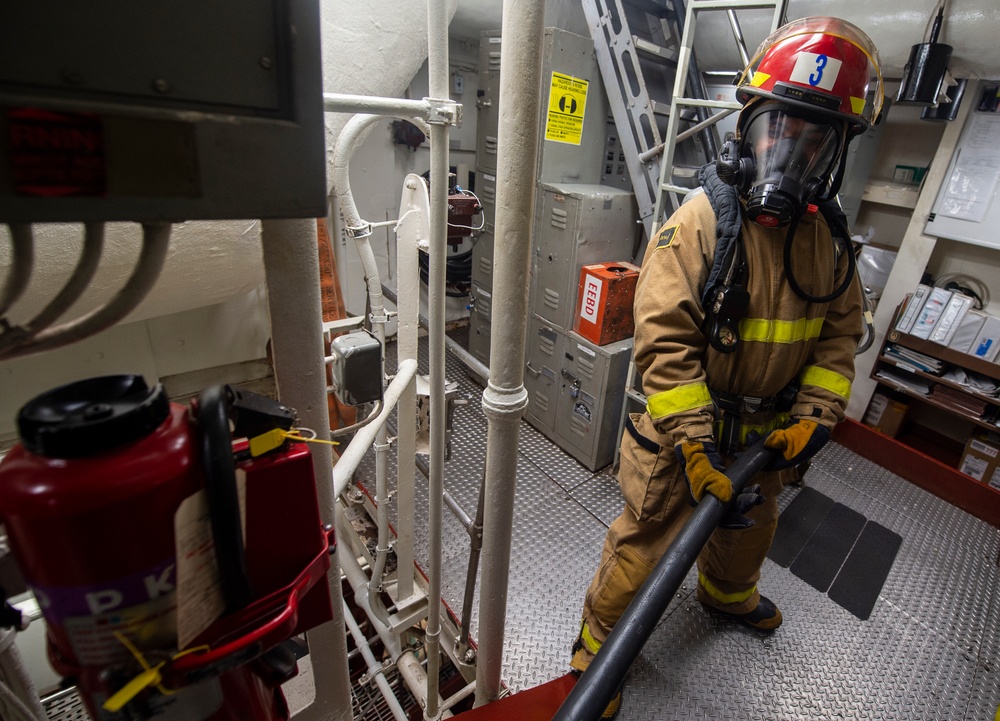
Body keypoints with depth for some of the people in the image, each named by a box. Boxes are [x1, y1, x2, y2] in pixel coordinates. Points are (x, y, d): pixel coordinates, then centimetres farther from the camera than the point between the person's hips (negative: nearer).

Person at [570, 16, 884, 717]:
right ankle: (598, 645, 31)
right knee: (647, 542, 4)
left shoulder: (828, 241, 0)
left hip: (766, 431, 7)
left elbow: (841, 336, 6)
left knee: (751, 526, 30)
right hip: (687, 429, -6)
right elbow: (665, 341, -26)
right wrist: (695, 445, -27)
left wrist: (812, 418, -5)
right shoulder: (700, 222, -21)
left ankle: (728, 591, 63)